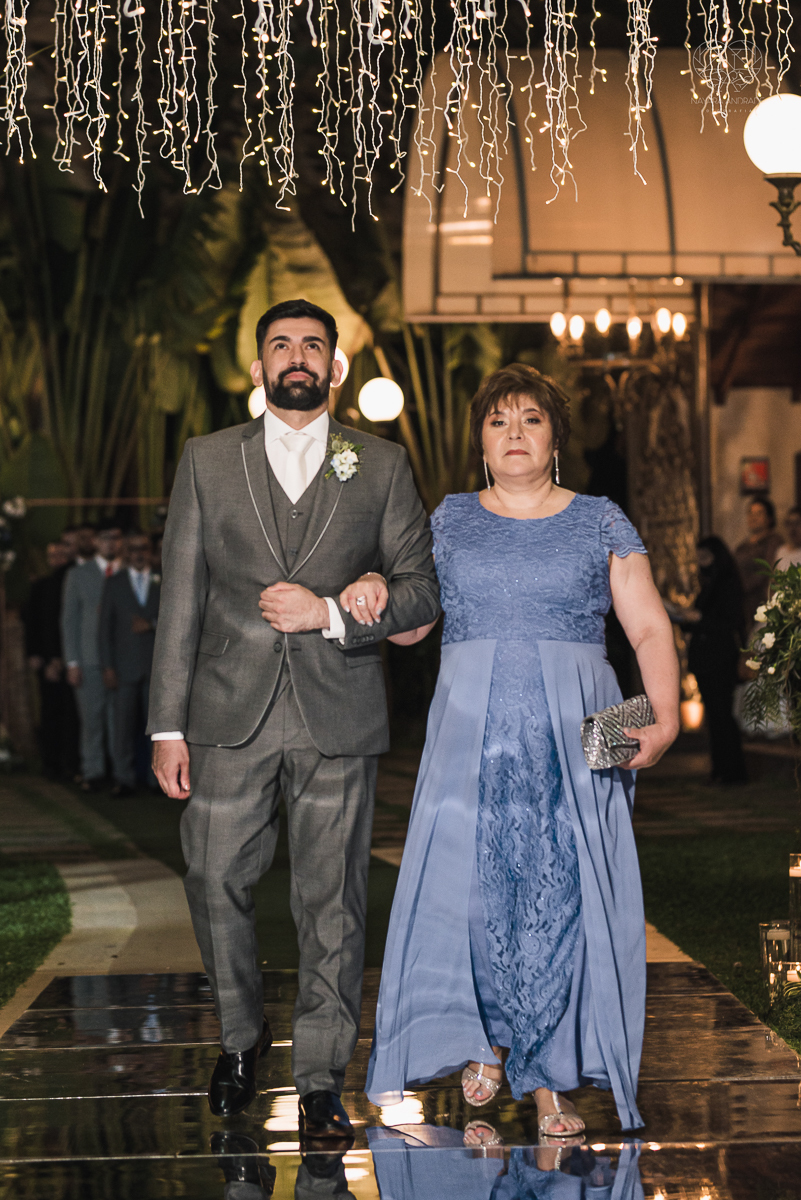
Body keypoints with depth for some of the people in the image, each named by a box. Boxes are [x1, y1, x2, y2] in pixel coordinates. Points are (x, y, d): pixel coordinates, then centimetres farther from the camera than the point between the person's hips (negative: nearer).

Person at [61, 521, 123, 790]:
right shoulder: (78, 575, 9)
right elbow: (69, 620, 7)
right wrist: (72, 662, 1)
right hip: (89, 659, 0)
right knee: (92, 717, 2)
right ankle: (93, 773, 11)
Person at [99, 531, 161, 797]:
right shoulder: (114, 584, 9)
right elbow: (105, 627, 5)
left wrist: (152, 625, -12)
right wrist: (107, 666, -3)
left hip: (157, 665, 1)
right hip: (124, 666, -1)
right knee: (124, 724, -4)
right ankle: (124, 779, 1)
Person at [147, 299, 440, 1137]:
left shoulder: (382, 467, 8)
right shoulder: (207, 461, 9)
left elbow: (424, 589, 6)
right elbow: (180, 599, 6)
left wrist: (331, 613, -11)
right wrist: (168, 725, 1)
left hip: (337, 718, -1)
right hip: (231, 716, 1)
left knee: (331, 903, 2)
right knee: (215, 883, 5)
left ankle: (321, 1077, 12)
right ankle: (241, 1038, 30)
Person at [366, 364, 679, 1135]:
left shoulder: (600, 522, 9)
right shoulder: (451, 520, 13)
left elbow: (650, 629, 4)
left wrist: (665, 716, -11)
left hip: (573, 732, -1)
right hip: (471, 730, 1)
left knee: (562, 892, -5)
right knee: (467, 883, -8)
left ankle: (548, 1076, 5)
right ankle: (485, 1043, 14)